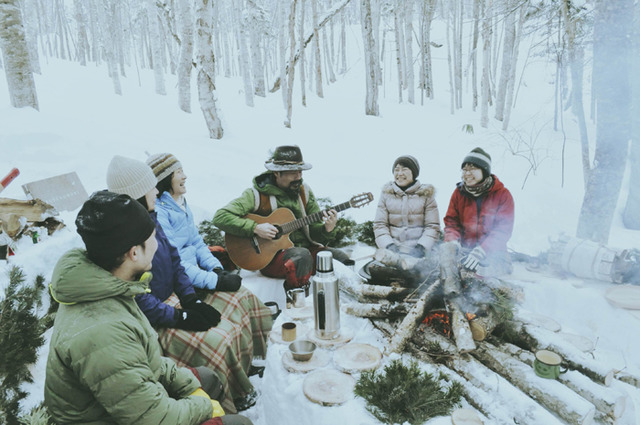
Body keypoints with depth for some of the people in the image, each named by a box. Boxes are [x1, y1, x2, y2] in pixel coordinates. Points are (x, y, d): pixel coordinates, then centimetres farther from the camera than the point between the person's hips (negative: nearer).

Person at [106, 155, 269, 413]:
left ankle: (241, 383, 22)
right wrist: (181, 317, -22)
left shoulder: (150, 218, 2)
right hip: (150, 322, -9)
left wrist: (192, 300, -2)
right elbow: (140, 301, -26)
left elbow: (174, 260, 7)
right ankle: (233, 402, 5)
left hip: (173, 299, 9)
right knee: (214, 344, -21)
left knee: (235, 323, 4)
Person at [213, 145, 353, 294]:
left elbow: (315, 233, 11)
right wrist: (255, 228, -23)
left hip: (304, 247, 6)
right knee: (303, 255, -35)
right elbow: (220, 217, -15)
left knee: (341, 258, -17)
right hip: (270, 257, -5)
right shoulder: (257, 194, -7)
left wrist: (328, 229, -13)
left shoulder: (304, 192, 9)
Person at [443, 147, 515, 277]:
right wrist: (452, 242, -14)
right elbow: (451, 221, 9)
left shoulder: (502, 195, 0)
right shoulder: (459, 193, 9)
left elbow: (503, 230, -7)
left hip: (492, 253, -1)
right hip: (463, 250, 2)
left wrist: (481, 251, -21)